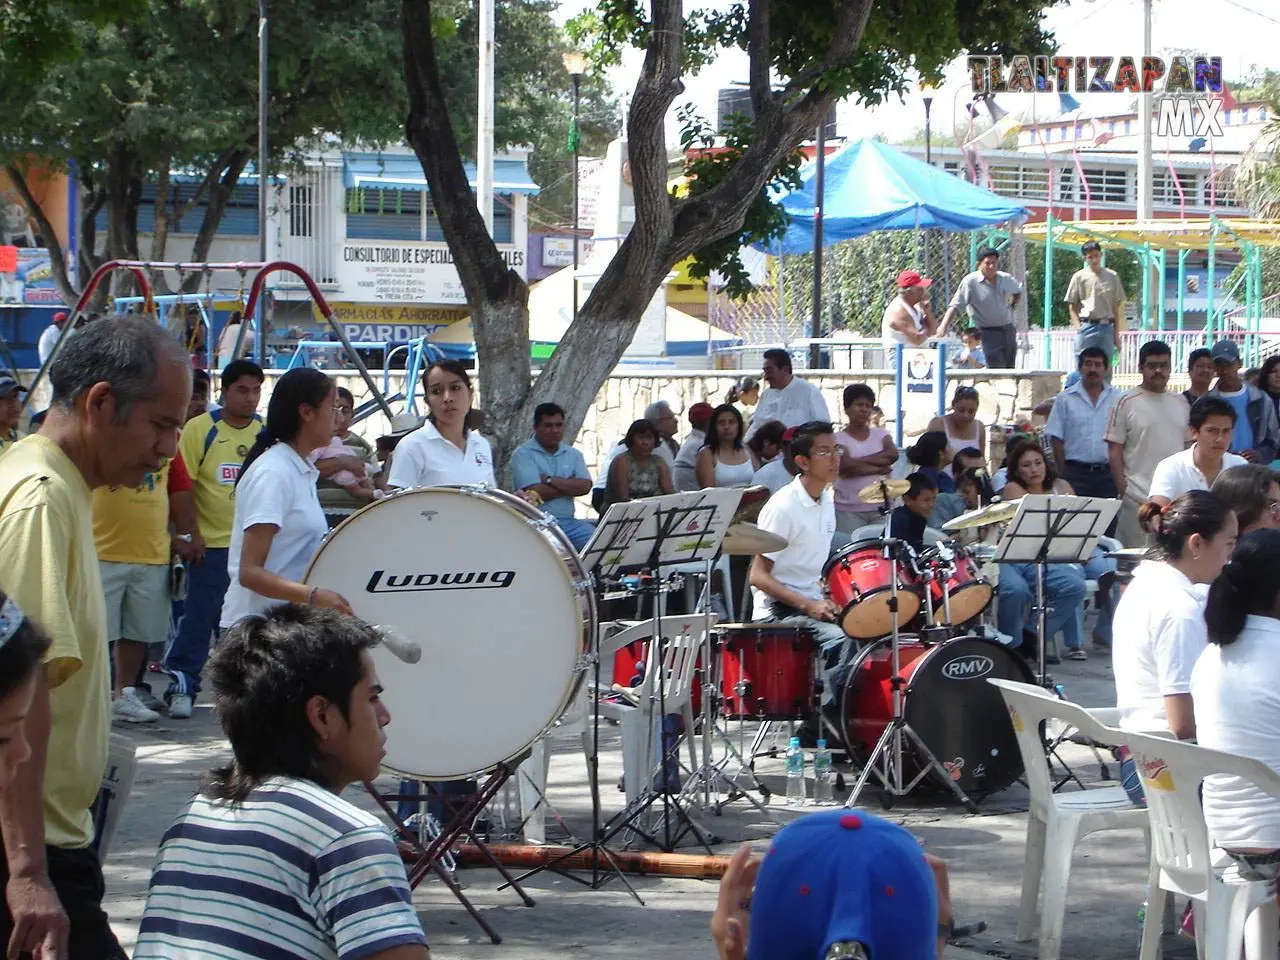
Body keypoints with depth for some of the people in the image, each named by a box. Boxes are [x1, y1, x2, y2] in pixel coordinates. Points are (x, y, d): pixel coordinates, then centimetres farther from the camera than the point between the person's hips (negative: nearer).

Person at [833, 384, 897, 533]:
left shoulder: (880, 434, 13)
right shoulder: (839, 439, 1)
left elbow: (893, 454, -5)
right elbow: (845, 466, -15)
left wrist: (859, 461, -8)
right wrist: (880, 468, -11)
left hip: (881, 507, 3)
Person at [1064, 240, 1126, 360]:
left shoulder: (1112, 277, 8)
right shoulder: (1079, 277, 4)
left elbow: (1116, 306, 11)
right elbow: (1072, 306, 5)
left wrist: (1116, 332, 7)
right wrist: (1078, 327, -6)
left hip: (1107, 327, 2)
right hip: (1087, 326, -2)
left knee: (1106, 364, 2)